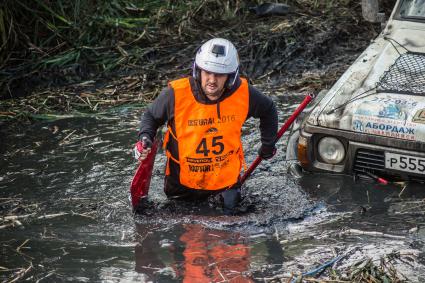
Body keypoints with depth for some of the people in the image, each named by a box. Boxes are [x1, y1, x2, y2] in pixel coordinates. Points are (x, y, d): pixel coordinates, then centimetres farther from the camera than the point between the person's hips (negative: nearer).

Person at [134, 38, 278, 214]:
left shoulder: (243, 93, -19)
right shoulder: (176, 94, -25)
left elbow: (268, 110, 4)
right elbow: (151, 116, -5)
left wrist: (268, 145, 7)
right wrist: (145, 137, -23)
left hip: (225, 178, 1)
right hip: (182, 178, -1)